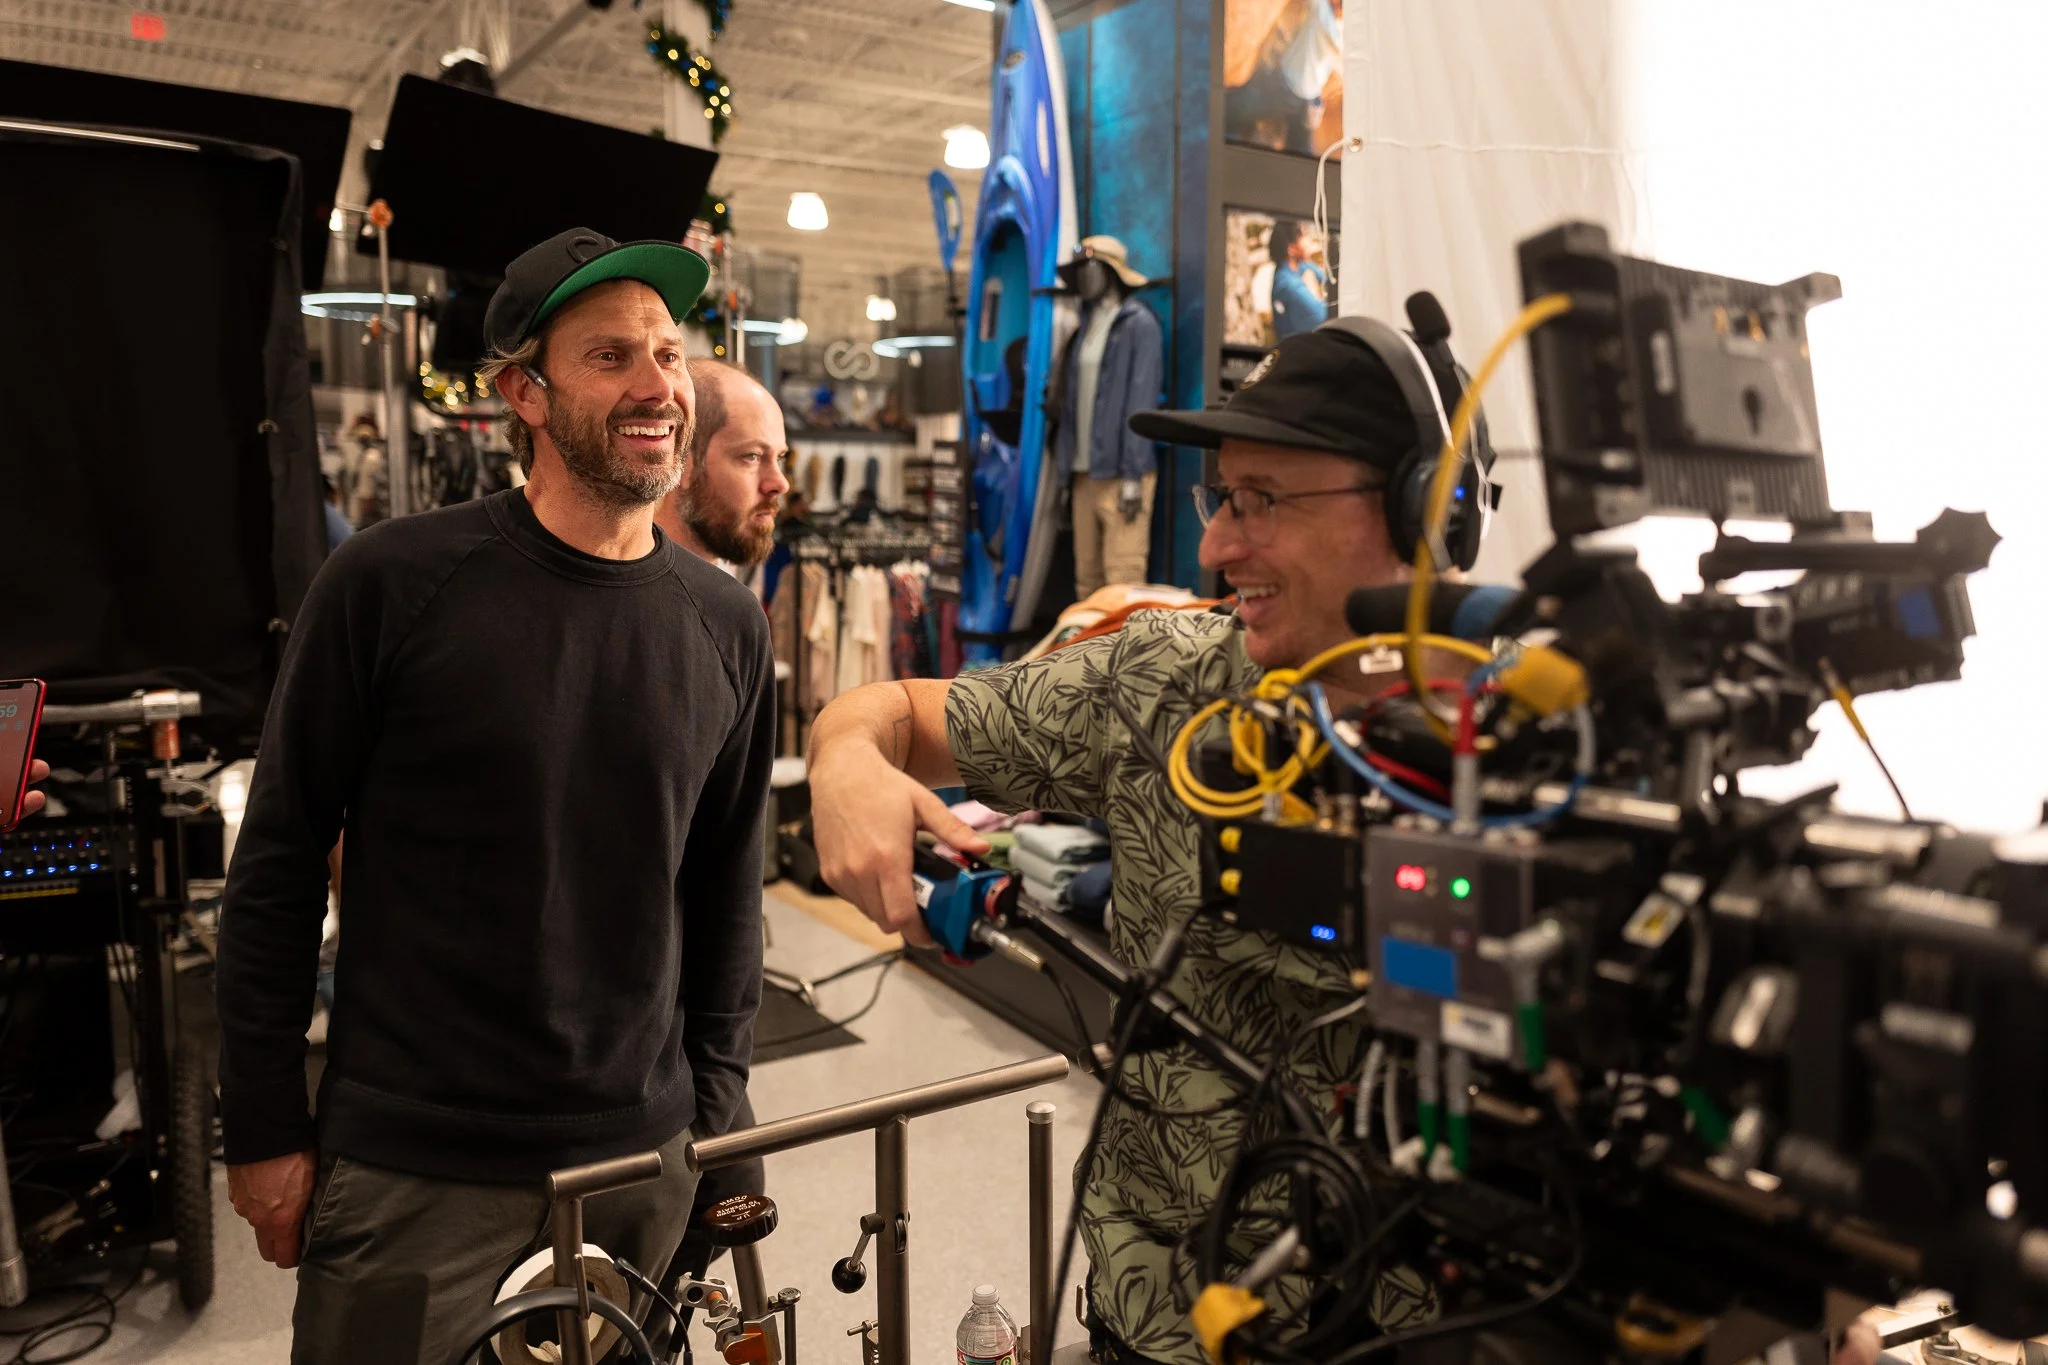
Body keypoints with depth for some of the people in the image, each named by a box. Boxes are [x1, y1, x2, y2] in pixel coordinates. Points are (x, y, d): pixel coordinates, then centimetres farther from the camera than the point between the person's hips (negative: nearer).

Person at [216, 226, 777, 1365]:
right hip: (412, 1167, -3)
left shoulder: (728, 626, 0)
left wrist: (716, 1109, 7)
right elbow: (279, 865, -5)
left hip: (639, 1156, 4)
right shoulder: (393, 583, -11)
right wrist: (264, 1132, -3)